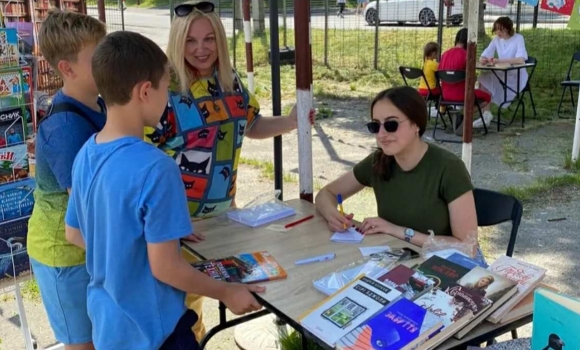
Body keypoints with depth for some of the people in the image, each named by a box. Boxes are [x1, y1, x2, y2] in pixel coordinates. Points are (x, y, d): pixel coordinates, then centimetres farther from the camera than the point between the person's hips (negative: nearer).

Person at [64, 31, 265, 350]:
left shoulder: (85, 155, -4)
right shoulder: (155, 168, -28)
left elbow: (74, 235, 8)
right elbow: (164, 267, -24)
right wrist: (226, 293, -9)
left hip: (106, 320, 7)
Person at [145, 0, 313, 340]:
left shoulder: (231, 81, 0)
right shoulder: (164, 89, -19)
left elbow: (252, 125, 14)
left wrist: (292, 122, -4)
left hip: (224, 208, 7)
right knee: (185, 298, 10)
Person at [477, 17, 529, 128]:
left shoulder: (518, 38, -10)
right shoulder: (496, 39, 6)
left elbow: (521, 60, -26)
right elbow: (483, 56, 0)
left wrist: (499, 61, -34)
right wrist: (483, 59, -26)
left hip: (516, 77, -5)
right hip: (502, 75, 5)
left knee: (486, 78, -27)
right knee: (483, 78, -24)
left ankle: (487, 114, -15)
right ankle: (486, 113, -26)